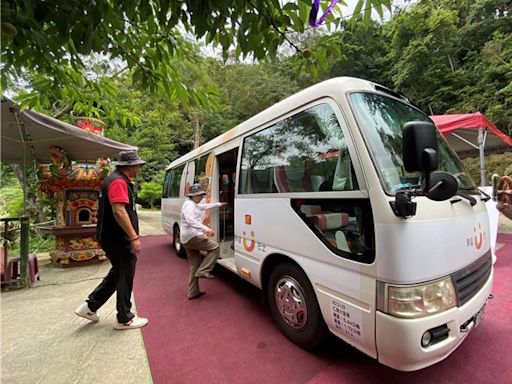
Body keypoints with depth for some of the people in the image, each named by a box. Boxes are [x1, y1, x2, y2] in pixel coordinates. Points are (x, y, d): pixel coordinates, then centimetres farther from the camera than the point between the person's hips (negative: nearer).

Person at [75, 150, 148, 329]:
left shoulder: (118, 180, 14)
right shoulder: (119, 182, -19)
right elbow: (119, 211, -29)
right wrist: (134, 237, -28)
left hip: (113, 237, 10)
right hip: (119, 239, -10)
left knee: (117, 273, 23)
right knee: (125, 277, 3)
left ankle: (90, 306, 31)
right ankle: (125, 319, 19)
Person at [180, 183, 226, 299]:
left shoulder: (195, 205, 18)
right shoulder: (189, 204, -13)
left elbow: (207, 206, 35)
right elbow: (190, 220, -29)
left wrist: (220, 204, 38)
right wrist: (206, 229, -35)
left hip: (186, 239, 10)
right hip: (192, 236, -10)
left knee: (195, 265, 13)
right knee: (214, 246, -5)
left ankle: (193, 292, 19)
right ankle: (202, 271, -7)